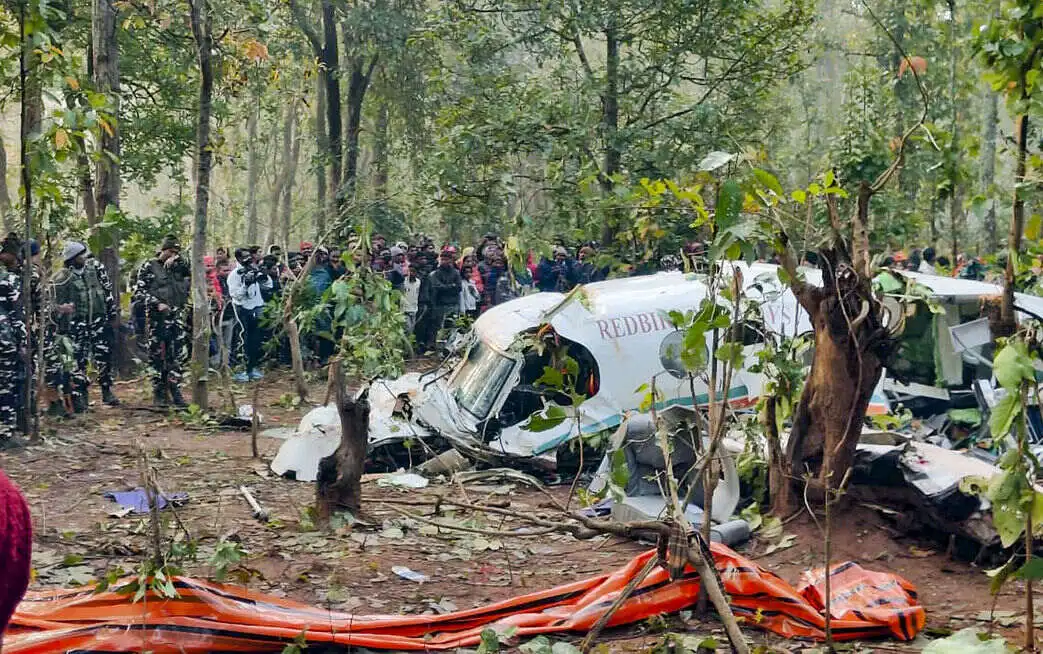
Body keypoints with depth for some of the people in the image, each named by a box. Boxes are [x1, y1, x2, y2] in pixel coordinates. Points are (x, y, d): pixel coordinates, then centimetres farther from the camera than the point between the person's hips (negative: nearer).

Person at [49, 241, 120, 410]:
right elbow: (57, 304, -3)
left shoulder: (95, 267, 3)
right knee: (78, 360, -3)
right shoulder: (63, 278, -8)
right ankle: (78, 396, 4)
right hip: (77, 325, -3)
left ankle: (107, 391, 16)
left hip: (99, 320, 3)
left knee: (104, 357, 5)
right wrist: (62, 327, -10)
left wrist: (113, 311, 10)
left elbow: (107, 290, 11)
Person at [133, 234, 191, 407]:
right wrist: (157, 304, -16)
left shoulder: (178, 267, 13)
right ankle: (159, 393, 8)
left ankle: (175, 391, 10)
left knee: (176, 357, 3)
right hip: (157, 318, -4)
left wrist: (179, 261, -4)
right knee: (157, 357, 1)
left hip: (177, 317, 4)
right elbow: (139, 291, -5)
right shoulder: (149, 267, -1)